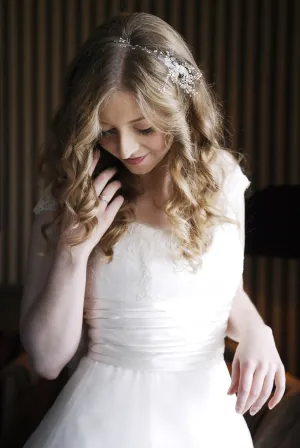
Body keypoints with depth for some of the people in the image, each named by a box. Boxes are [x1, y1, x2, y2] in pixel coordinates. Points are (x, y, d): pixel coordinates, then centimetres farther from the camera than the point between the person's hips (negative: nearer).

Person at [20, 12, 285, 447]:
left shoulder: (222, 181, -4)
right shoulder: (67, 202, -11)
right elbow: (48, 358, -10)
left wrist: (254, 331, -9)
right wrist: (74, 248, -21)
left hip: (208, 408, 3)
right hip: (108, 412, -2)